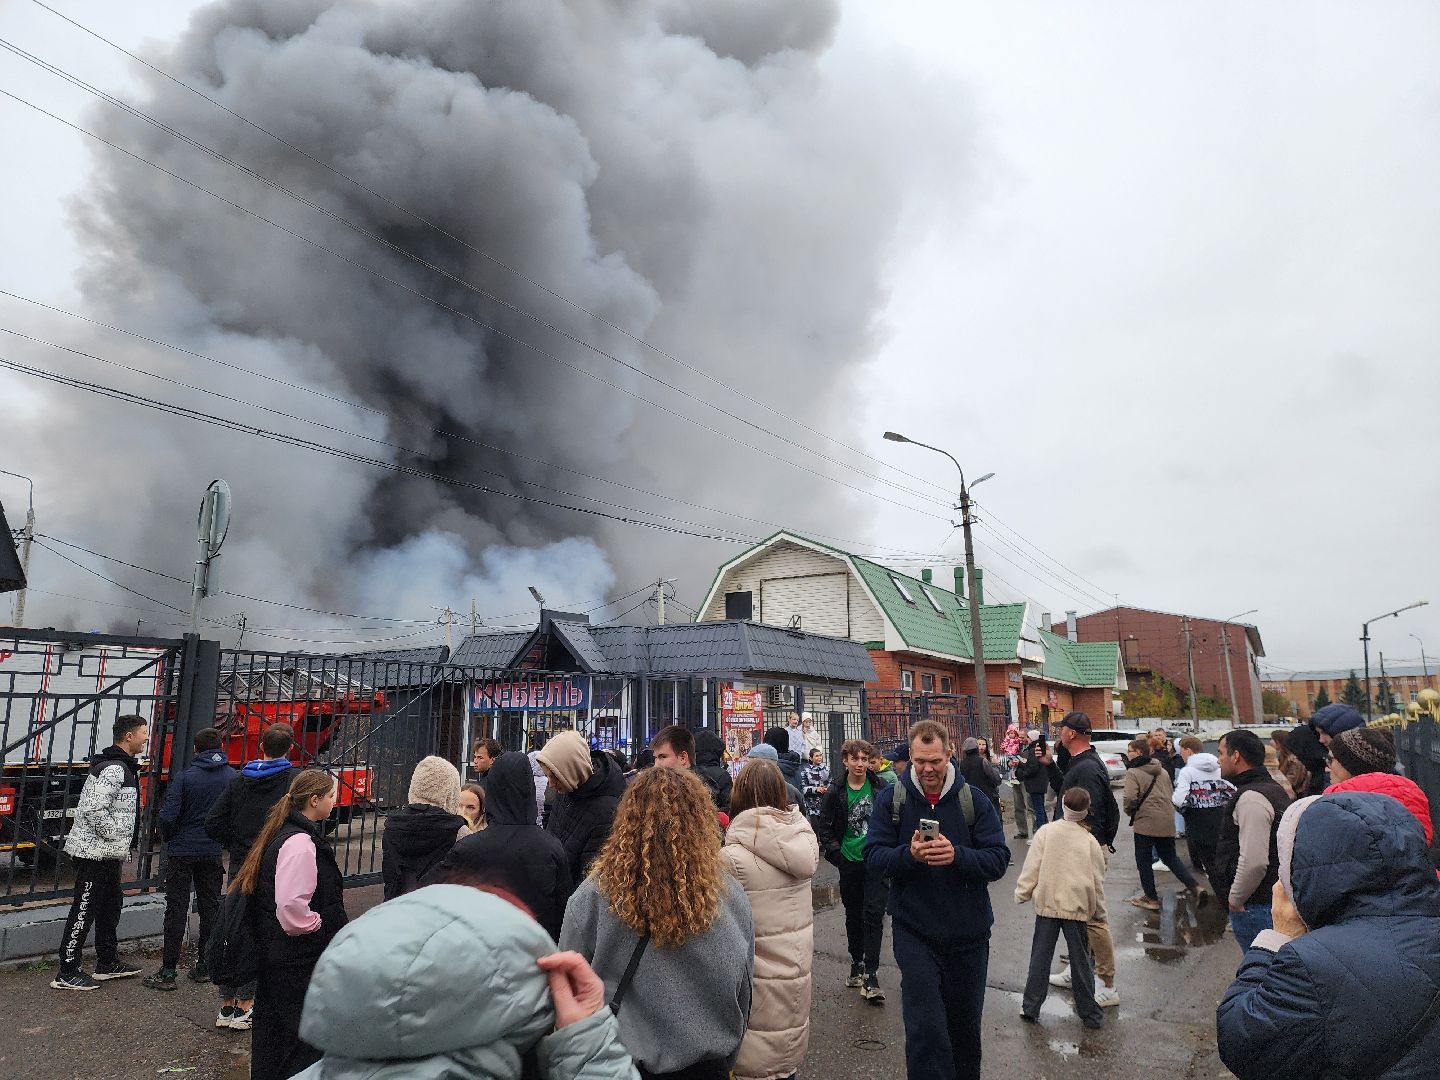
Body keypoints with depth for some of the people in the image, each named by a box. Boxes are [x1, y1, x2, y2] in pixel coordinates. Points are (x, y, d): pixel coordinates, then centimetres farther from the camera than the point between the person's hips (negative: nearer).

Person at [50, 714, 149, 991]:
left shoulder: (122, 767, 14)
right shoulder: (114, 769, -20)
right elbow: (93, 810, -27)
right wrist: (120, 837, -17)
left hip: (107, 853, 11)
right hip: (95, 851, -11)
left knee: (111, 905, 18)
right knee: (84, 910, -2)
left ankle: (107, 963, 28)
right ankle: (67, 973, 7)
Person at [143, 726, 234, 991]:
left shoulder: (185, 777, -11)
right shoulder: (234, 777, -4)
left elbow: (167, 817, -14)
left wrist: (170, 838, 6)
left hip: (182, 851, -2)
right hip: (215, 852, 3)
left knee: (177, 910, 4)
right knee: (210, 907, 13)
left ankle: (168, 972, 7)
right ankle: (204, 967, 20)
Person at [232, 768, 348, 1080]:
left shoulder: (282, 832, 8)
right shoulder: (301, 843, -24)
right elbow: (292, 906, -32)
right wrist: (315, 926, -15)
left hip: (273, 950, 10)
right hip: (298, 960, -10)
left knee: (272, 1025, 22)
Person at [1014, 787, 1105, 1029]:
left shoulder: (1046, 832, -6)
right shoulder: (1090, 841, -6)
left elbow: (1031, 866, -5)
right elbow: (1098, 879, 0)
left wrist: (1022, 893, 5)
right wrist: (1098, 909, 12)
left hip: (1047, 903, 0)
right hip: (1077, 907, 0)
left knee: (1040, 957, 10)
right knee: (1081, 960, 11)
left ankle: (1030, 1006, 16)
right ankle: (1089, 1013, 20)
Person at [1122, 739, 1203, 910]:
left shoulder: (1133, 772, -12)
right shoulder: (1162, 770, 12)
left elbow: (1131, 798, -22)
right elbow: (1171, 793, 16)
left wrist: (1129, 811, -2)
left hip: (1145, 822, -7)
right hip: (1167, 821, 7)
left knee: (1143, 860, 8)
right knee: (1170, 857, 19)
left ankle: (1151, 898, 15)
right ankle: (1193, 886, 7)